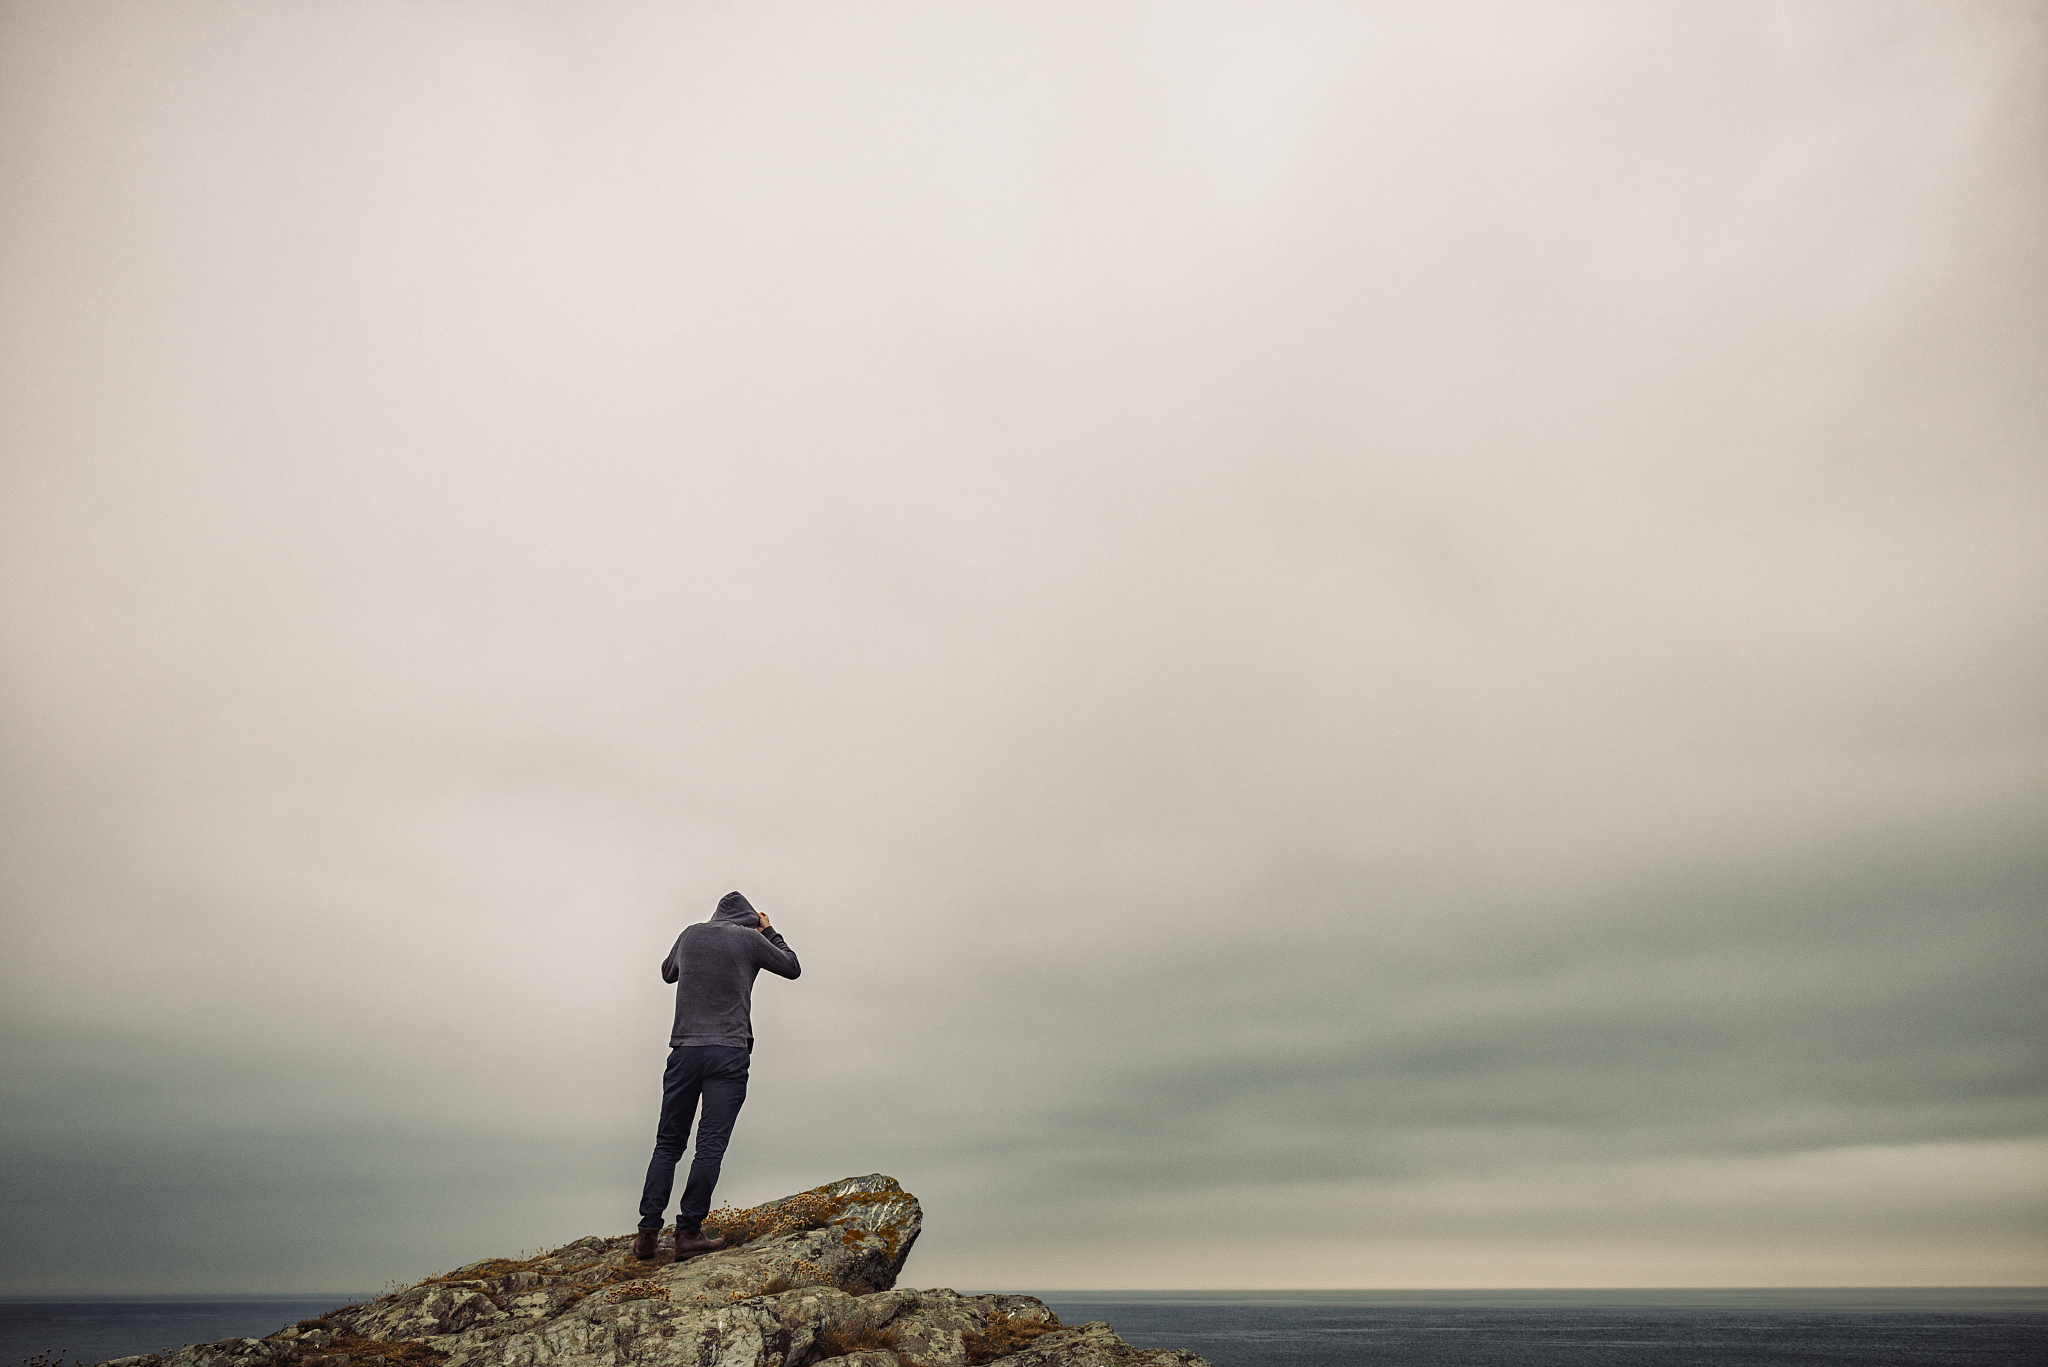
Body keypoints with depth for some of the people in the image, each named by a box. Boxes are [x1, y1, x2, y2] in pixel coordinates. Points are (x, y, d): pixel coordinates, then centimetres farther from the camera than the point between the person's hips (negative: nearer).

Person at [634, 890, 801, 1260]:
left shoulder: (690, 934, 14)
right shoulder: (749, 938, 3)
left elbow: (668, 972, 33)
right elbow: (792, 967, 16)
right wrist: (768, 931, 25)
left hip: (684, 1051, 4)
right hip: (729, 1052, -4)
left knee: (667, 1143, 10)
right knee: (711, 1145, -3)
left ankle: (648, 1230, 5)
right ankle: (689, 1232, -5)